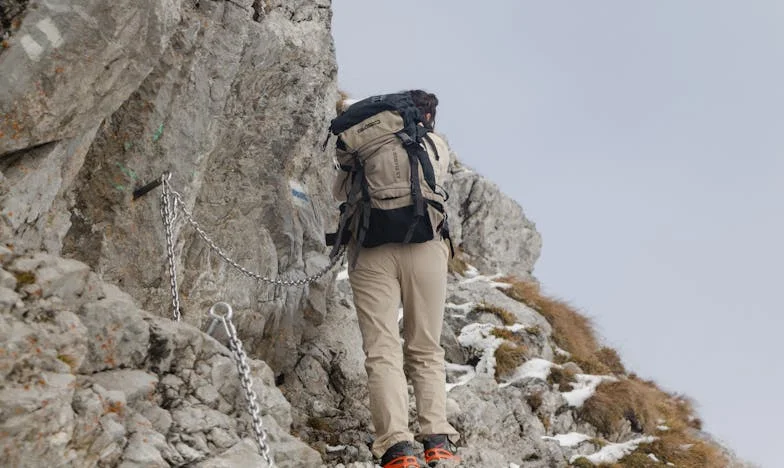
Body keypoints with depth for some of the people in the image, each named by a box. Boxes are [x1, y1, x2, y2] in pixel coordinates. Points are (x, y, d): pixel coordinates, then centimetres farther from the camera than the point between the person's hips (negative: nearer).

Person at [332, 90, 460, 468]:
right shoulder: (438, 146, 15)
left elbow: (339, 193, 27)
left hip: (372, 248, 0)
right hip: (425, 246, 1)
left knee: (382, 351, -3)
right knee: (426, 350, 10)